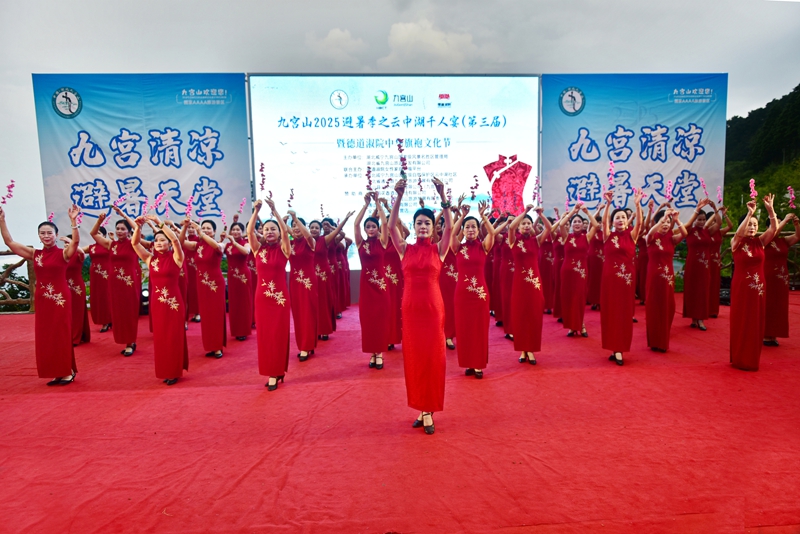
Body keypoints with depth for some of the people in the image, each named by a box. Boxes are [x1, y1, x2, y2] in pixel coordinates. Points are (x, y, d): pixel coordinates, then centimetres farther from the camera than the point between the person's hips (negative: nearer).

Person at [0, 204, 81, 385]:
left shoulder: (63, 253, -6)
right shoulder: (34, 254, 7)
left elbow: (76, 241, -26)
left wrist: (73, 221, -37)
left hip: (60, 299, -5)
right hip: (42, 300, 5)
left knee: (61, 335, 0)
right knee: (44, 337, 8)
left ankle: (68, 371, 11)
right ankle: (57, 373, 18)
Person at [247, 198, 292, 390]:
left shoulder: (283, 250, -3)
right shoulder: (259, 249, 3)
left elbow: (285, 231, -19)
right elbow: (249, 232, -11)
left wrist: (274, 210, -25)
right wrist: (256, 211, -20)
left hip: (280, 297, -3)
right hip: (262, 297, 3)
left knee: (278, 335, 2)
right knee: (264, 335, 7)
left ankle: (276, 373, 12)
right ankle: (272, 372, 19)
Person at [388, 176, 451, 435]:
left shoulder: (439, 249, 0)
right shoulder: (405, 249, 3)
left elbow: (449, 227, -14)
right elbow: (391, 226, -9)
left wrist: (442, 197, -23)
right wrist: (399, 196, -19)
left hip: (433, 308, -1)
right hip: (410, 308, 2)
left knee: (433, 358, 3)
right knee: (414, 358, 8)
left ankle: (428, 410, 15)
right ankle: (421, 408, 22)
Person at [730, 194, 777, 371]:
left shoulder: (760, 241, 3)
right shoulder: (736, 243, -6)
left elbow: (774, 228, -12)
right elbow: (739, 233, -27)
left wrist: (770, 209, -22)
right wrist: (749, 213, -31)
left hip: (758, 288, 4)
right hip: (741, 288, -3)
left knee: (756, 324, 8)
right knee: (741, 323, 2)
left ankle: (752, 359, 20)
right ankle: (740, 359, 12)